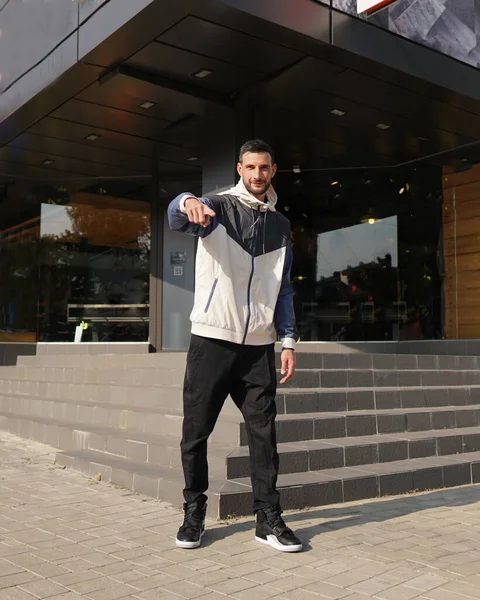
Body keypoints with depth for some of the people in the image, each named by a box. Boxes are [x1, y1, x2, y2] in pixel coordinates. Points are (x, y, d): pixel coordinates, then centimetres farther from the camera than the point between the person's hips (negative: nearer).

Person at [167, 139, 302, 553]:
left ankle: (269, 518, 13)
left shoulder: (280, 225, 16)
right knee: (196, 430, 3)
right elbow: (176, 216, -20)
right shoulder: (219, 207, 3)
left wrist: (288, 340, 7)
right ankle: (194, 512, 19)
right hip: (212, 339, -3)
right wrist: (188, 203, -45)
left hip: (259, 345, 3)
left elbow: (284, 289, 17)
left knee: (263, 431, 3)